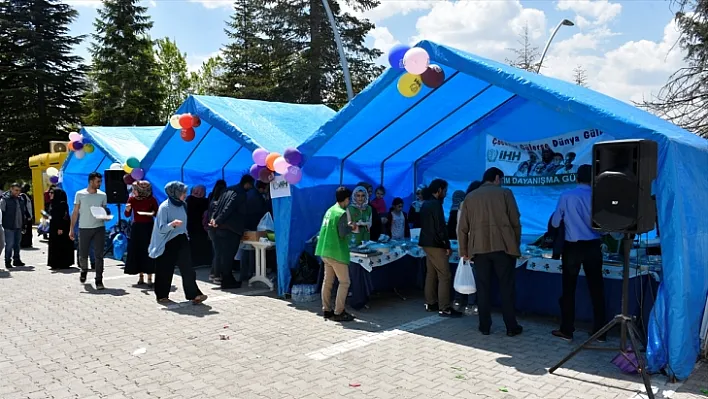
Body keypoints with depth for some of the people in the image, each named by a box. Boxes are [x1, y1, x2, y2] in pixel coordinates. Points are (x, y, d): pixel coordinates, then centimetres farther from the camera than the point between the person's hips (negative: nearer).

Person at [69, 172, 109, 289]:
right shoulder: (80, 194, 0)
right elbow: (75, 212, 4)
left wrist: (106, 214, -11)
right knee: (83, 255, 10)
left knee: (98, 255, -3)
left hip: (99, 228, 0)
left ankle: (99, 280, 2)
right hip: (84, 228, 0)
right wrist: (72, 229, 1)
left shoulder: (102, 195, 4)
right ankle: (84, 270, 41)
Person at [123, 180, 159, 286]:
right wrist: (127, 209, -15)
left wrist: (153, 213, -21)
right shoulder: (132, 199, 1)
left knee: (148, 252, -4)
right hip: (136, 227, 3)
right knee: (136, 252, 4)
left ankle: (149, 278, 1)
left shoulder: (151, 200, -7)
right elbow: (127, 215, 6)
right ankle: (141, 276, 15)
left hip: (148, 227, -3)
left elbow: (157, 214, 0)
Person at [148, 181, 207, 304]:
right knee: (166, 270, 5)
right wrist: (172, 224, -34)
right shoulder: (165, 207, -13)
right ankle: (162, 295, 21)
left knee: (187, 268, -3)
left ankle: (193, 294, -6)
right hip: (169, 242, -5)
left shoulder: (182, 205, 6)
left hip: (182, 241, 5)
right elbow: (161, 228, -17)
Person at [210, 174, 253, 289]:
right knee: (228, 255, -3)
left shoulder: (228, 189, 17)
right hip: (230, 228, -8)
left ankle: (224, 278, 21)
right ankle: (227, 281, 3)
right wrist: (218, 221, -14)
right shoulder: (241, 193, -10)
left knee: (221, 254, 12)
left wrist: (214, 218, 5)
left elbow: (218, 205, 14)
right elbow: (229, 208, -17)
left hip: (219, 227, 9)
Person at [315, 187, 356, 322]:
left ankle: (327, 310, 17)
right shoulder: (342, 213, -15)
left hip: (325, 251, 9)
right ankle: (338, 313, 0)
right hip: (337, 253, -9)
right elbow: (342, 234, -19)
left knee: (328, 281, 12)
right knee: (344, 282, 0)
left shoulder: (330, 210, 11)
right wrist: (351, 228, -2)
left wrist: (349, 226, 13)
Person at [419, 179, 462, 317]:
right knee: (445, 276, -7)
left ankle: (430, 303, 17)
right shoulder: (436, 204, -16)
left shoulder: (425, 204, 13)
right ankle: (444, 308, -7)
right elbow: (440, 227, -20)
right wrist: (447, 245, -14)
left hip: (427, 242, 10)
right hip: (436, 244, -10)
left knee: (431, 274, 13)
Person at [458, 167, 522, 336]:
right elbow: (515, 222, 1)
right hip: (503, 246, -2)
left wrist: (464, 251, 14)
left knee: (483, 288, 6)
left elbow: (463, 227, 8)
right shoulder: (505, 193, 3)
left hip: (479, 248, 2)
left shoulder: (470, 197, 10)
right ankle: (511, 327, 8)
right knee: (507, 287, 4)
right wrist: (516, 244, 12)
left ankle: (485, 326, 10)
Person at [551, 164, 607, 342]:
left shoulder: (566, 196, -6)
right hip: (593, 246, 1)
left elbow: (555, 223, 1)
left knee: (569, 289, 7)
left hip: (572, 246, -1)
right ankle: (600, 331, 14)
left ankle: (566, 331, 13)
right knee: (596, 289, 9)